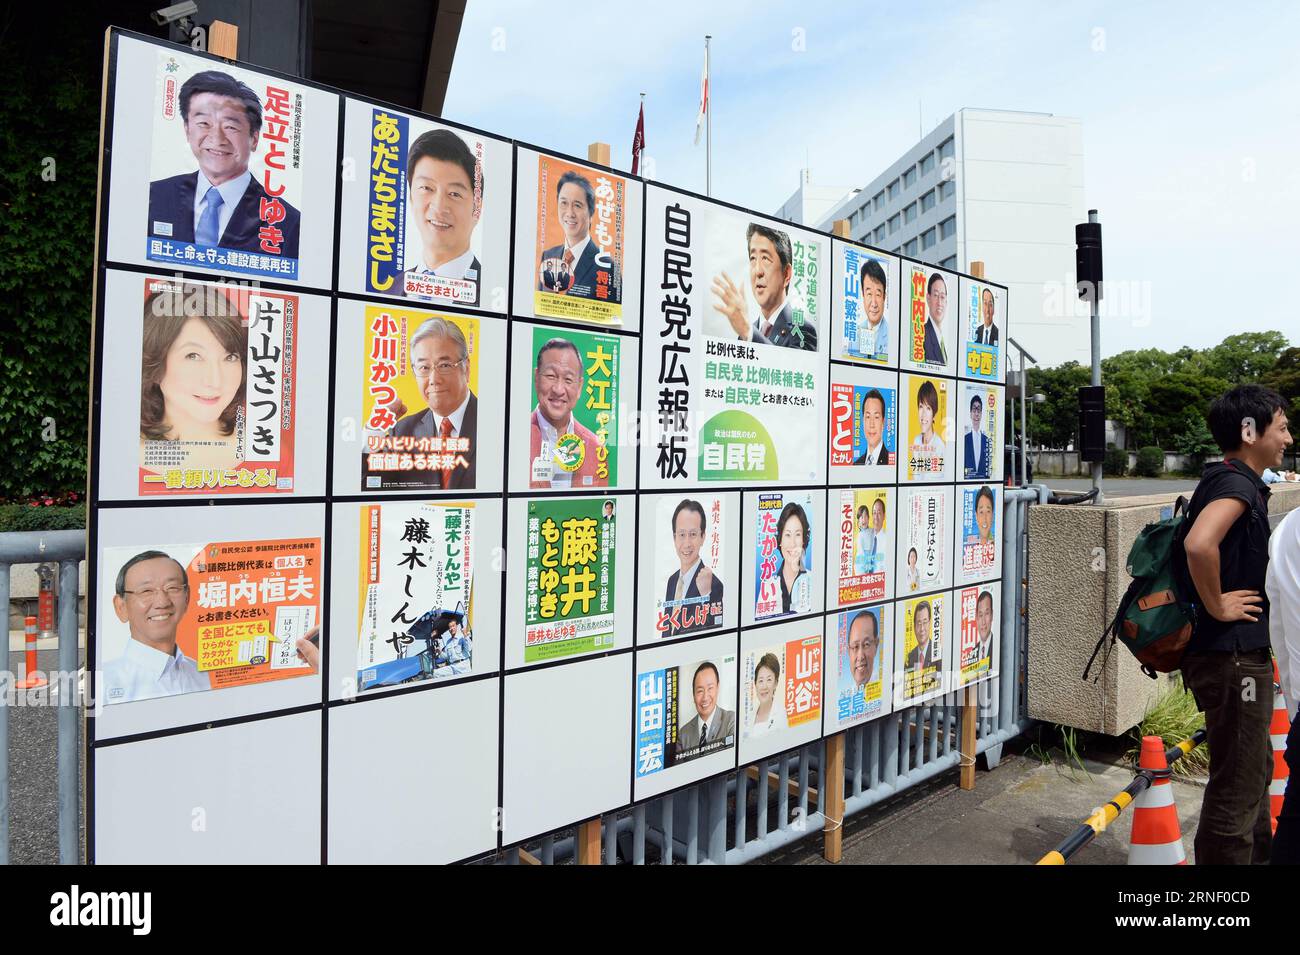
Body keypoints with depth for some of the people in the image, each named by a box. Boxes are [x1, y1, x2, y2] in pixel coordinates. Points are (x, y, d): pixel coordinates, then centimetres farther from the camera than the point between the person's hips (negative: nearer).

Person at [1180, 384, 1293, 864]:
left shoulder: (1228, 481, 12)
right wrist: (1216, 606, -24)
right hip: (1232, 657, -10)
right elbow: (1199, 544, -39)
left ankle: (1258, 856, 43)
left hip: (1240, 653, 10)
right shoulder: (1237, 483, -18)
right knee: (1235, 789, 1)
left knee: (1256, 771, 26)